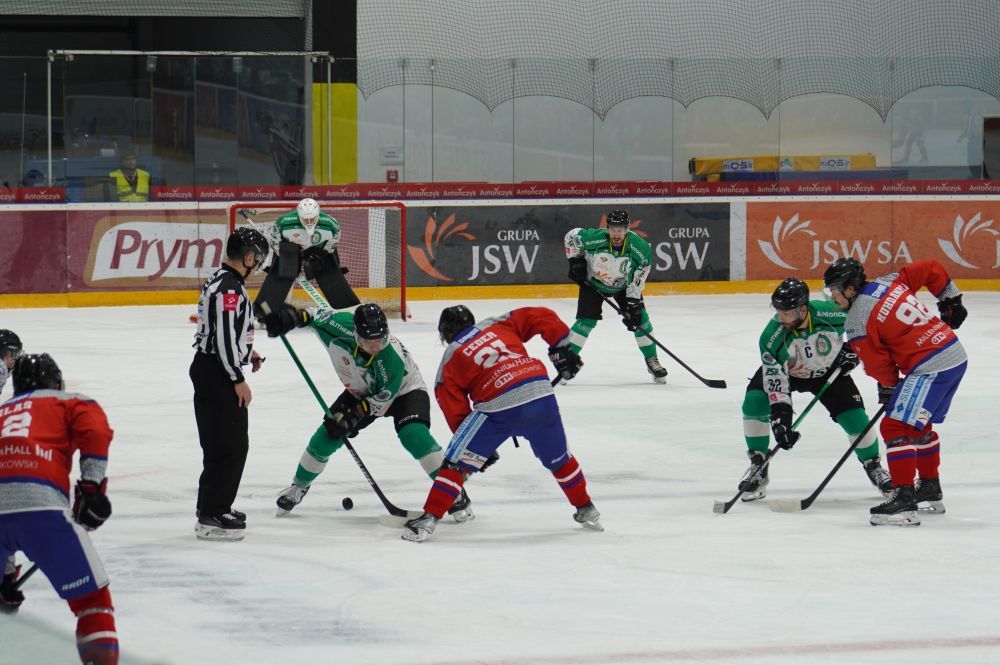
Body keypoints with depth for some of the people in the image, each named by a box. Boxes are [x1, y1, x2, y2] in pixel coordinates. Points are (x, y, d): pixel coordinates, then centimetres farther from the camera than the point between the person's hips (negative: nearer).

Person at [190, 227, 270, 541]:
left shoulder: (224, 281, 14)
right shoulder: (229, 287, -20)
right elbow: (223, 335, -24)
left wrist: (246, 352, 25)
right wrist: (238, 380, -21)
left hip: (217, 371, 11)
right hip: (217, 373, -11)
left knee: (236, 443, 17)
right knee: (227, 445, -9)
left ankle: (215, 507, 25)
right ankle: (211, 516, -8)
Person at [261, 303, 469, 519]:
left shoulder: (393, 359, -39)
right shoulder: (343, 326, -32)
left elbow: (382, 401, -26)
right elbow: (320, 316, -10)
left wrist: (354, 415, -31)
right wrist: (293, 316, -24)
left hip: (403, 390, -5)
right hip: (362, 391, 5)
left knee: (413, 434, -29)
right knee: (326, 436, -1)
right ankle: (299, 485, 25)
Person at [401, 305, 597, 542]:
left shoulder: (449, 362, 15)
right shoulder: (498, 325, 20)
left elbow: (457, 413, 14)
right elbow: (543, 318, 13)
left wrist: (482, 448, 22)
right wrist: (562, 349, 24)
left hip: (499, 407, -4)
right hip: (541, 394, 4)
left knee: (457, 461, 7)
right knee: (558, 458, 28)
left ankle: (429, 518, -1)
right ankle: (586, 510, 40)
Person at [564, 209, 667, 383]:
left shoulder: (640, 248, -28)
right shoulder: (596, 238, -32)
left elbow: (638, 280, -22)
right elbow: (572, 236, -13)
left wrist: (633, 303, -26)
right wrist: (576, 261, -13)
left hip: (623, 286, 1)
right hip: (593, 282, -1)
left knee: (639, 318, -5)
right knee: (586, 321, -13)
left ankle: (652, 361, 11)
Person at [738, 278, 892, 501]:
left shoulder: (830, 313, -34)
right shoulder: (772, 337, -32)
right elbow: (775, 379, -29)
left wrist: (852, 348, -12)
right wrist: (780, 415, -36)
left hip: (829, 371, 0)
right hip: (787, 371, 0)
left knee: (855, 418, -11)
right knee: (754, 402, -21)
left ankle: (874, 467, 16)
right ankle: (758, 466, -6)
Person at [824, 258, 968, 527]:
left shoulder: (857, 322, -11)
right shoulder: (890, 281, 10)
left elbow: (879, 365, -5)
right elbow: (932, 269, 16)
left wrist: (888, 388, 15)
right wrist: (951, 301, 28)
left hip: (930, 368, -10)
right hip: (956, 355, 10)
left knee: (897, 427, -10)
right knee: (919, 425, 25)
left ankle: (904, 500, -19)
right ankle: (930, 490, 37)